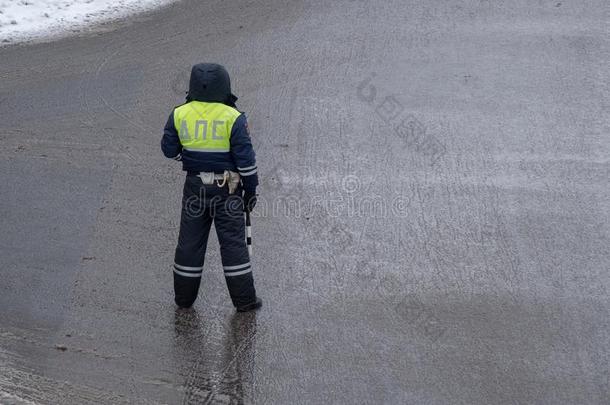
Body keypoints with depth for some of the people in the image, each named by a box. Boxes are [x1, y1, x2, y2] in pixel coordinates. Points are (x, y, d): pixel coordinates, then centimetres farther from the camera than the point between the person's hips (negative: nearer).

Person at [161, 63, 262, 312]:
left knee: (190, 242, 13)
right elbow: (245, 158, -11)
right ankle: (244, 299, 10)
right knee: (233, 243, 5)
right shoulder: (232, 118, -13)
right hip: (227, 189, -3)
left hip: (195, 186, 3)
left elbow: (169, 149, 5)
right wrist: (251, 190, 0)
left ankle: (184, 296, 22)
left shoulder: (180, 114, -3)